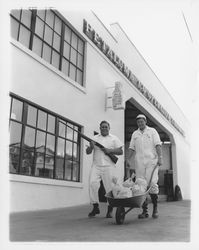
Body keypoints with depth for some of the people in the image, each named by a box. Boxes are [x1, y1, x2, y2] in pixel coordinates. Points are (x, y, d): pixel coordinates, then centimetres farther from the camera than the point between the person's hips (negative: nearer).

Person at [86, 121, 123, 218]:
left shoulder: (114, 138, 11)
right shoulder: (94, 138, 16)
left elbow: (121, 151, 6)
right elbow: (88, 152, 11)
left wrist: (110, 150, -10)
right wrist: (91, 147, -11)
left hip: (108, 166, -2)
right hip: (96, 166, 2)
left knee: (109, 187, -1)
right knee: (92, 184, -12)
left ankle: (110, 210, 13)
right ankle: (95, 207, 2)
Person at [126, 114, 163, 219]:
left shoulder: (152, 131, 11)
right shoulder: (135, 134, 19)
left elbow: (158, 145, 2)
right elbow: (132, 148, 17)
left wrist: (160, 157, -10)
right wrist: (128, 159, 3)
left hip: (152, 160, -3)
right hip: (139, 162, 3)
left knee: (152, 183, -12)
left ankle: (155, 207, 5)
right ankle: (144, 211, 5)